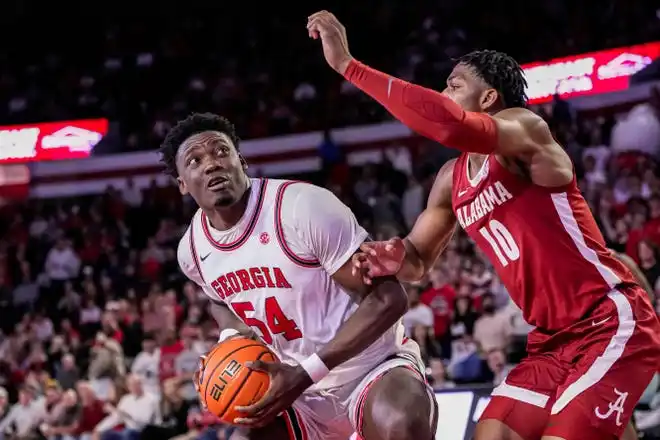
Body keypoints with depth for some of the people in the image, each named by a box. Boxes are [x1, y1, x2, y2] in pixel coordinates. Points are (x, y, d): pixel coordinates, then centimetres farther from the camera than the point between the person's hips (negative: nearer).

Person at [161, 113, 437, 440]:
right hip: (297, 388, 6)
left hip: (371, 364, -6)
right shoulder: (192, 250, -2)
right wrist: (230, 338, -2)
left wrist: (306, 373, -29)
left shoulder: (303, 207, -23)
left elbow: (387, 298, -22)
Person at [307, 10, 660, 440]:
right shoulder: (452, 180, 12)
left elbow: (451, 126, -35)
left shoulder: (524, 128, -14)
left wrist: (348, 65, -32)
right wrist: (395, 259, -5)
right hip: (552, 339, 9)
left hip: (611, 322, -9)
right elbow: (418, 262, 22)